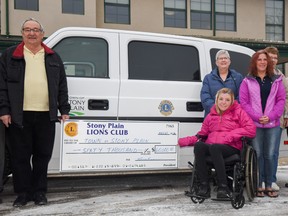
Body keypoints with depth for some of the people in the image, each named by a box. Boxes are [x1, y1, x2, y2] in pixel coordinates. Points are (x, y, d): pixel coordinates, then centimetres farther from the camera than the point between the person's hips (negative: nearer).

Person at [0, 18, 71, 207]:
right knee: (20, 156, 4)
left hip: (46, 115, 2)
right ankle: (23, 193, 15)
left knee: (43, 155, 6)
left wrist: (64, 110, 7)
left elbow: (62, 86, 13)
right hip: (19, 115, -1)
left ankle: (39, 192, 18)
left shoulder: (53, 57, 14)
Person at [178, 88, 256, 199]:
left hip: (231, 147, -4)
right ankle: (204, 185, -28)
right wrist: (187, 140, 3)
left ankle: (223, 187, -34)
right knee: (198, 145, -31)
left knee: (214, 148, -38)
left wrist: (231, 135, -9)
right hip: (210, 145, 4)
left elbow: (251, 130, 0)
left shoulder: (238, 112, 12)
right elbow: (203, 133, 21)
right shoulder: (211, 115, 24)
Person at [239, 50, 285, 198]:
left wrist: (270, 116, -8)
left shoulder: (276, 80, 11)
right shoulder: (247, 81, 6)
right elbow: (243, 102, 0)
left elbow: (281, 100, 6)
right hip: (254, 124, -1)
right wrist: (257, 117, -11)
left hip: (272, 124, 2)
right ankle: (259, 186, 8)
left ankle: (269, 186, 12)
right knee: (257, 154, 0)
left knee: (270, 155, 3)